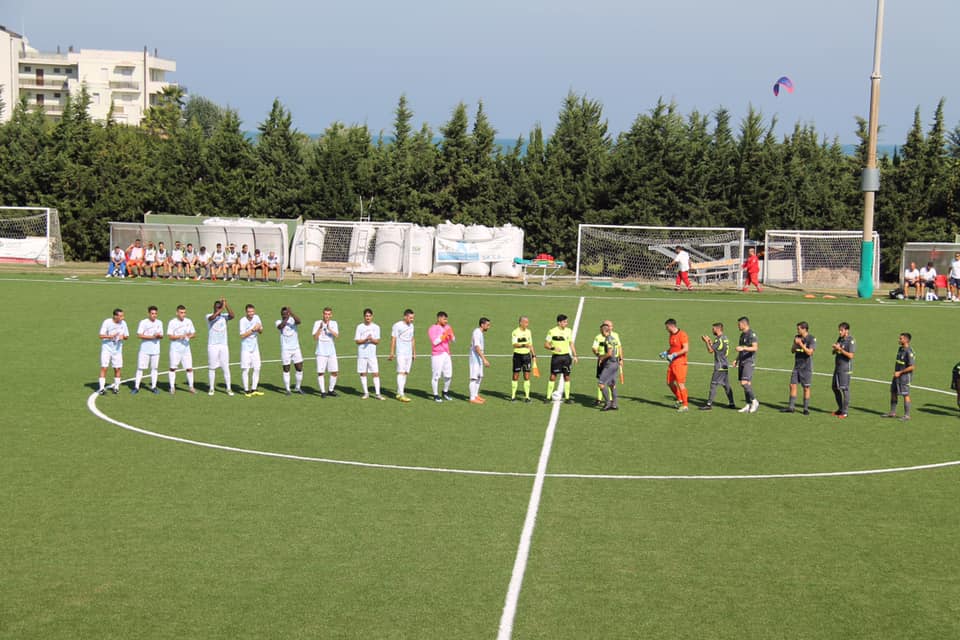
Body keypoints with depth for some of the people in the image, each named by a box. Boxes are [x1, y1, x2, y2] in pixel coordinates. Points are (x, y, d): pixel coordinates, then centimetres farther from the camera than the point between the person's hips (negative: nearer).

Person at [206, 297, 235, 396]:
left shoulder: (224, 316, 4)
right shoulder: (209, 316, -2)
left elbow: (232, 315, -17)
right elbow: (212, 317, -27)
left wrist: (226, 304, -25)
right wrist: (222, 308, -32)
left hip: (224, 345, 2)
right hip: (212, 346, -2)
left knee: (226, 367, 0)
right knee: (212, 367, 3)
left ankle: (229, 388, 5)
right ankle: (211, 388, 12)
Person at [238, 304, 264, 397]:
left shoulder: (256, 317, 3)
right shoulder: (243, 320, -12)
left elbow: (261, 331, 10)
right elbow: (242, 335, -18)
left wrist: (259, 329, -13)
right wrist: (253, 329, -24)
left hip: (255, 348, 5)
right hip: (246, 348, -5)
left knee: (257, 368, 4)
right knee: (245, 369, -3)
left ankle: (254, 389, 12)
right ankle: (246, 390, 5)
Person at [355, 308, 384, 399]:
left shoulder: (376, 327, 6)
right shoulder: (360, 327, 2)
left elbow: (377, 341, 3)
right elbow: (357, 341, -2)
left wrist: (372, 339, -17)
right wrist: (366, 339, -18)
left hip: (372, 354, 0)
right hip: (361, 354, 0)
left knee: (376, 373, -5)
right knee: (363, 373, 3)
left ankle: (377, 393, -3)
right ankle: (366, 393, 14)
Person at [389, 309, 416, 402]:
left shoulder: (411, 326, 14)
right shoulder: (397, 325, -7)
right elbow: (393, 339, -8)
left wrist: (414, 353, 20)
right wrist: (392, 353, -12)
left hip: (409, 353, 7)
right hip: (400, 353, -7)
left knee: (406, 373, 5)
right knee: (401, 373, -12)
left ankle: (399, 393, 11)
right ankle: (401, 395, -16)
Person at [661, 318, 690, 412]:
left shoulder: (682, 335, -15)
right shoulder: (671, 335, 12)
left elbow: (686, 349, -23)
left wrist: (674, 355, -23)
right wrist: (666, 352, 8)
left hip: (680, 363, -9)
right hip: (672, 363, 9)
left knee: (680, 384, -8)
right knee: (670, 383, 13)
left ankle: (685, 405, -2)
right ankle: (680, 399, 30)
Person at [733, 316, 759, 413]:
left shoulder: (751, 334, -12)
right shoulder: (742, 334, 17)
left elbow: (755, 347, -25)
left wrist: (743, 348, -36)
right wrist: (737, 360, 18)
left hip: (749, 362, -9)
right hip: (742, 362, 9)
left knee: (745, 383, -17)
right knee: (746, 384, 8)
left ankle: (755, 401, -5)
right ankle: (748, 405, 11)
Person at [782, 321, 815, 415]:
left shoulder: (811, 339, -9)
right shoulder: (797, 337, 10)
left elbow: (809, 352, -19)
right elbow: (792, 351, 8)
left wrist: (801, 344, -21)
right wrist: (795, 344, -10)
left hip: (806, 367, -6)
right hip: (797, 366, 6)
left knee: (806, 388, 0)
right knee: (792, 385, 3)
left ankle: (806, 408, 7)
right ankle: (791, 407, 8)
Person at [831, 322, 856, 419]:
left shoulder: (851, 341, -12)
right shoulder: (840, 338, 12)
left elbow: (850, 355, -20)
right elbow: (834, 352, 19)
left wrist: (840, 349, -19)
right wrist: (835, 349, -4)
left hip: (845, 368, -9)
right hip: (837, 367, 9)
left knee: (845, 389, -6)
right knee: (835, 388, 13)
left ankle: (845, 412, 0)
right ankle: (840, 408, 26)